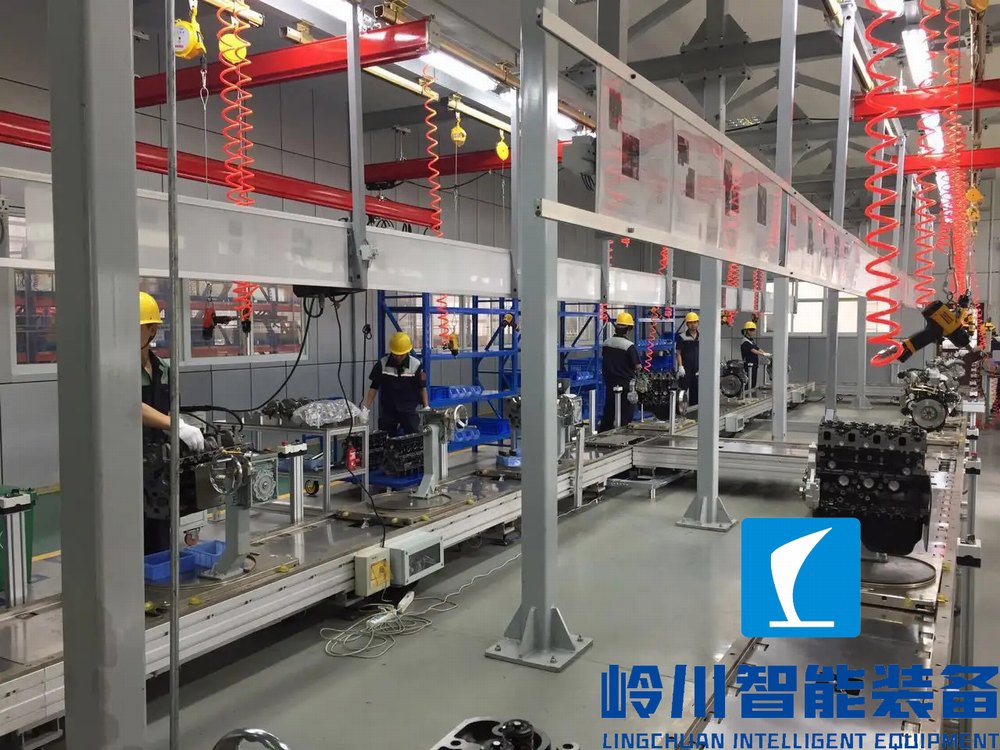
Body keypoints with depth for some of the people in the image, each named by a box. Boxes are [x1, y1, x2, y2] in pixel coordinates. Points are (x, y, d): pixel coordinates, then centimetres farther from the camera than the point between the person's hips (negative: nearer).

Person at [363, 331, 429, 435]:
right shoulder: (382, 364, -8)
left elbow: (422, 388, 1)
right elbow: (374, 388, -2)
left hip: (409, 410, -1)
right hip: (387, 410, 2)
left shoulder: (416, 365, -10)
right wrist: (365, 408, -8)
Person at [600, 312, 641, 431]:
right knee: (626, 415, 3)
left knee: (608, 412, 15)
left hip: (610, 383, 6)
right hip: (625, 384, -6)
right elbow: (637, 367, -14)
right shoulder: (629, 346, -17)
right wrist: (638, 367, 6)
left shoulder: (606, 343, 1)